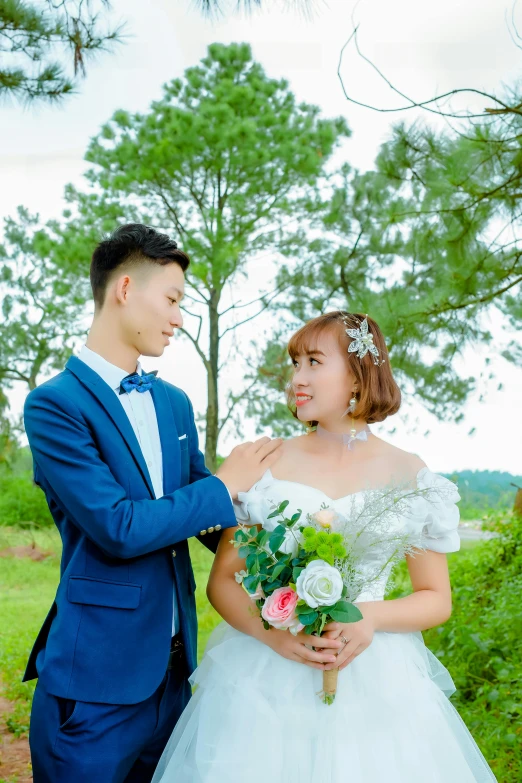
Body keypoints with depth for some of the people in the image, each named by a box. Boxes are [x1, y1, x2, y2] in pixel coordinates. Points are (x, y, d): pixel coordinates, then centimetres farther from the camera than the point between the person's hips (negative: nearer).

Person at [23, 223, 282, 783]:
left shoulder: (175, 403, 9)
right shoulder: (54, 404, -14)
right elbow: (117, 527, -21)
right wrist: (225, 485, -12)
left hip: (173, 668, 7)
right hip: (97, 678, -6)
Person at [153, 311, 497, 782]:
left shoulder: (408, 475, -3)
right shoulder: (268, 464, -3)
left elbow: (437, 599, 3)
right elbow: (222, 580, 1)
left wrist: (373, 616, -15)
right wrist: (272, 633, -17)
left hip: (373, 681, 0)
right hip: (267, 678, 0)